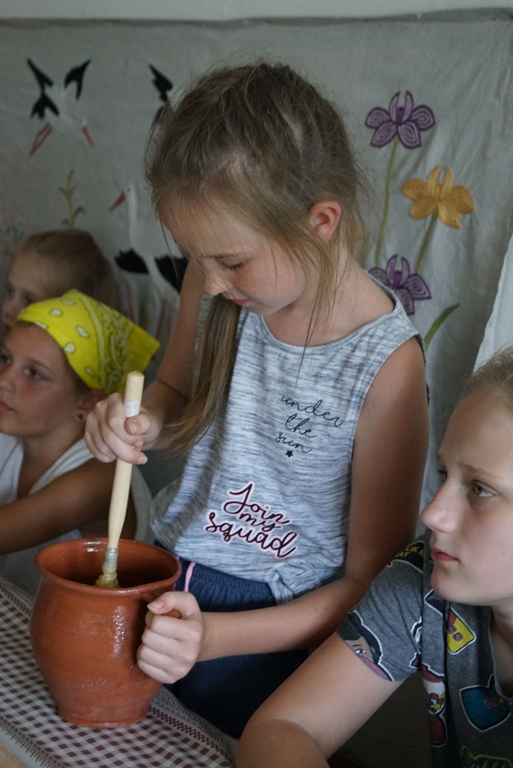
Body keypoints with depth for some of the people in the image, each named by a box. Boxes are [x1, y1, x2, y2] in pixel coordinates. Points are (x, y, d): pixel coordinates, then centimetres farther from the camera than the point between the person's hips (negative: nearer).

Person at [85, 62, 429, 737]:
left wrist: (214, 635, -26)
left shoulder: (385, 364, -24)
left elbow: (372, 584, -16)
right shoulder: (216, 288, -9)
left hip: (274, 625, -5)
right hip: (165, 576, 5)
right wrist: (142, 424, -11)